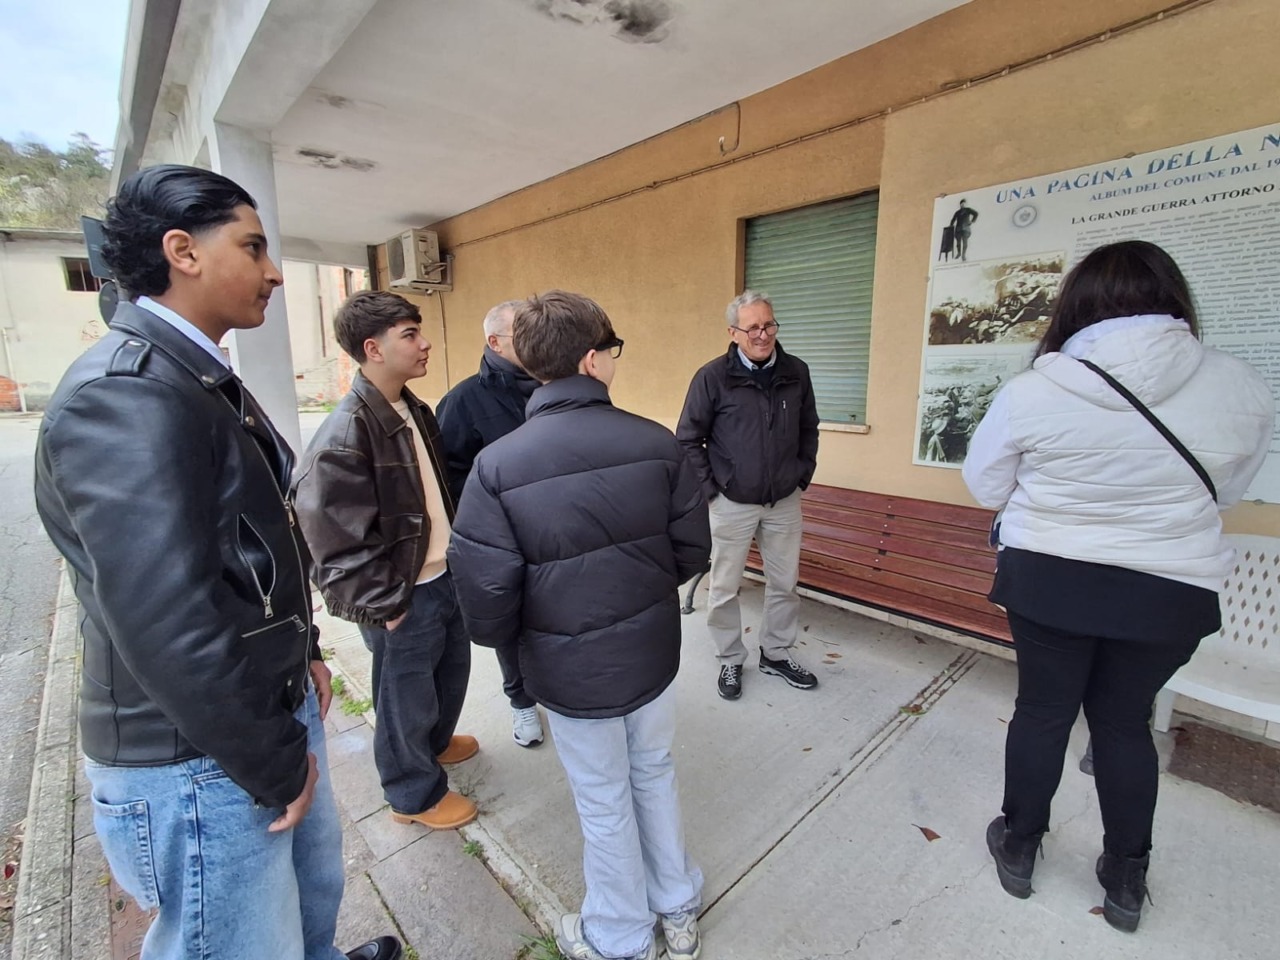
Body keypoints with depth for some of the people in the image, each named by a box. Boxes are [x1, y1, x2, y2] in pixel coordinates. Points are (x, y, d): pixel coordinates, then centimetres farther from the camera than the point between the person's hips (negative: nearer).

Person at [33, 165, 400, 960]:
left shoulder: (206, 381, 9)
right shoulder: (122, 396, -23)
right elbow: (168, 629, -27)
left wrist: (306, 653, 13)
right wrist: (276, 766, -16)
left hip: (277, 706, 9)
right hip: (202, 758, -9)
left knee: (318, 884, 28)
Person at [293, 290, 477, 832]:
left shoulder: (414, 410, 4)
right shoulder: (345, 435, -22)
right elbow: (337, 536, -21)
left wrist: (454, 552, 14)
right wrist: (384, 607, -16)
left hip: (443, 576, 8)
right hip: (403, 597, -8)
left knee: (452, 670, 26)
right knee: (406, 696, 13)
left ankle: (436, 741, 54)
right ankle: (414, 793, 39)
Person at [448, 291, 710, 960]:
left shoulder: (497, 465, -19)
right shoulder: (656, 442, -14)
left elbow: (485, 597, -17)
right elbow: (692, 552, -6)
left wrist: (510, 641, 5)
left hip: (571, 672, -2)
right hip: (654, 653, 3)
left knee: (605, 805, 20)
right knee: (655, 777, 27)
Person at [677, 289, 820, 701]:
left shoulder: (796, 372, 1)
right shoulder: (712, 377, -11)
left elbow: (809, 430, 13)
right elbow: (688, 439, -6)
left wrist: (803, 476, 7)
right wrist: (710, 489, -9)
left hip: (784, 502, 4)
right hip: (732, 504, -3)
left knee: (785, 583, 15)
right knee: (724, 588, 8)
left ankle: (777, 654, 36)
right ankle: (731, 661, 29)